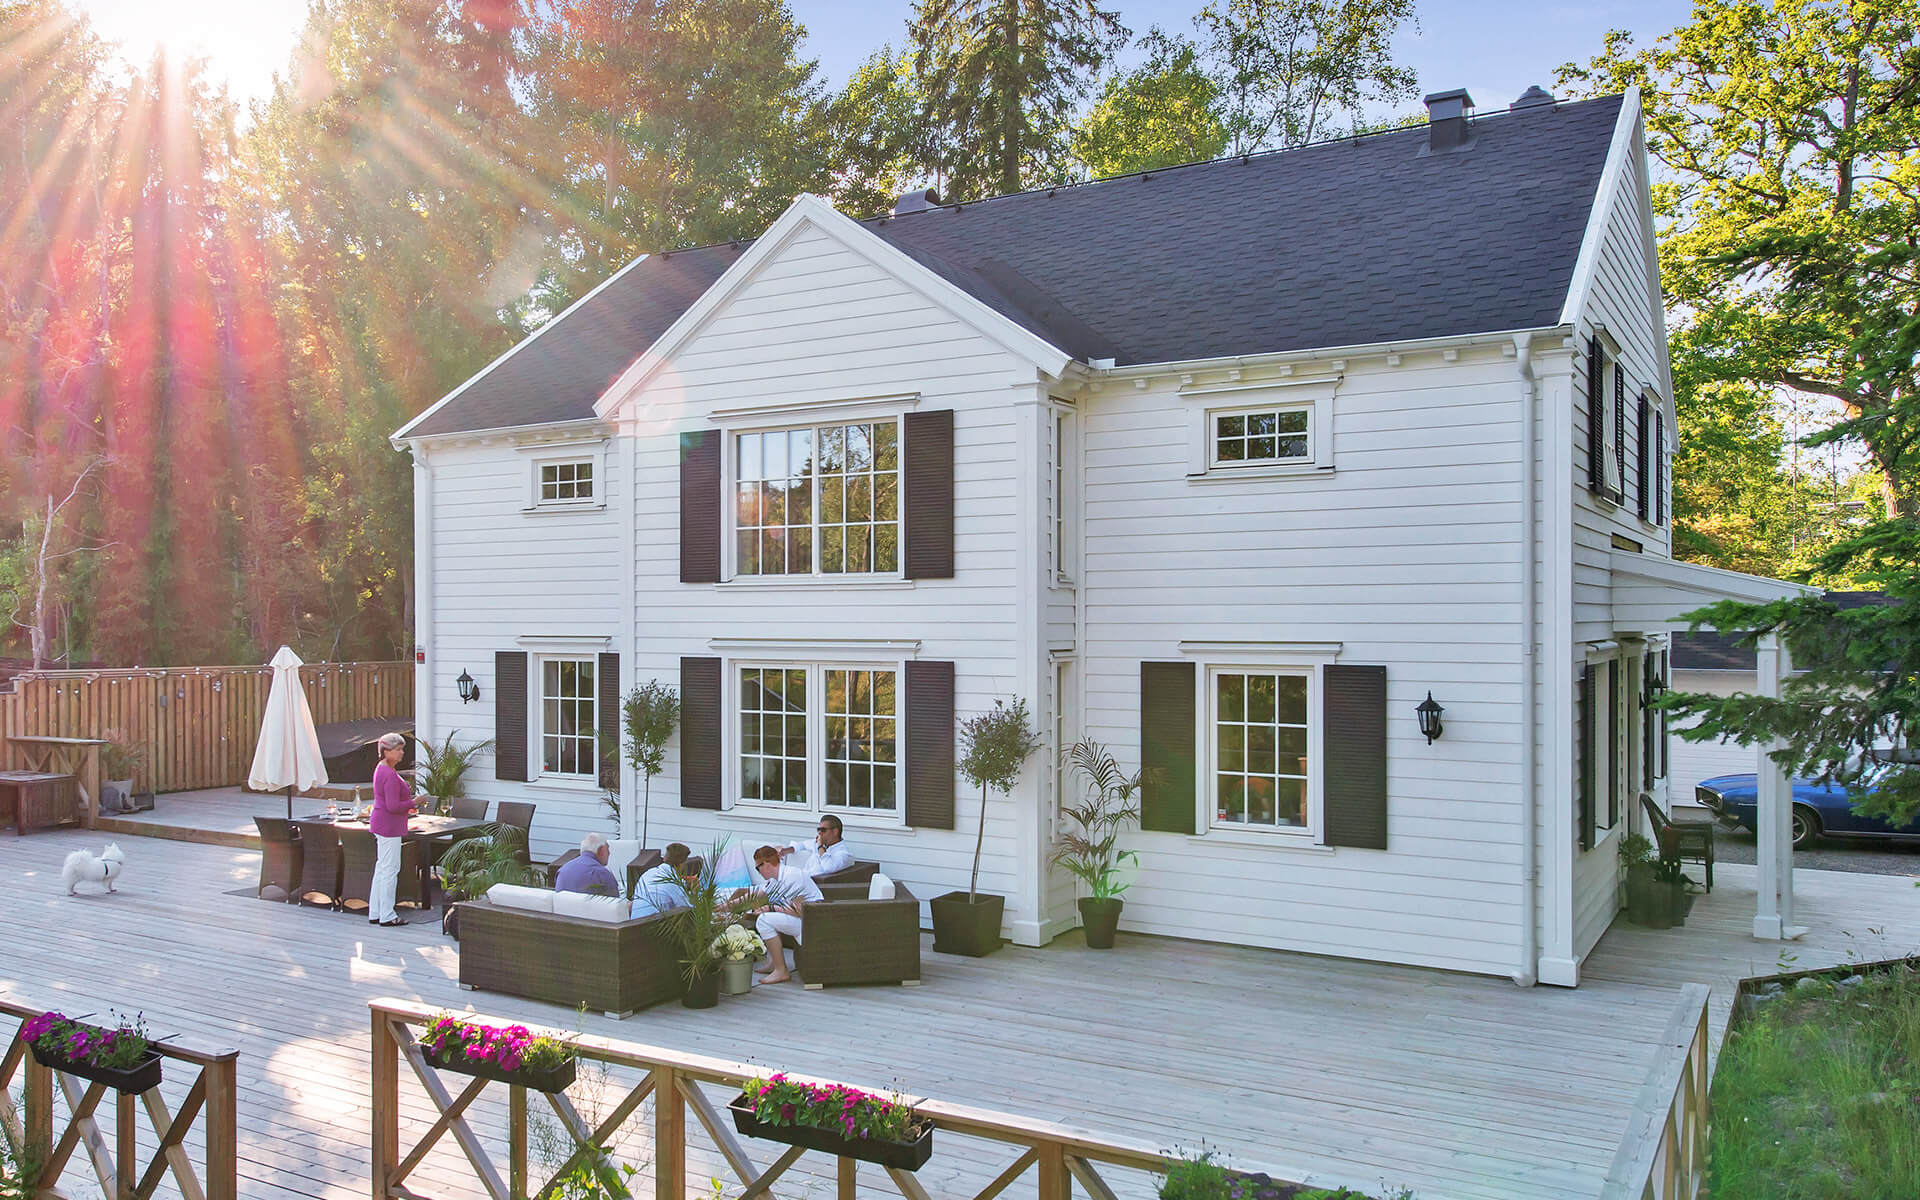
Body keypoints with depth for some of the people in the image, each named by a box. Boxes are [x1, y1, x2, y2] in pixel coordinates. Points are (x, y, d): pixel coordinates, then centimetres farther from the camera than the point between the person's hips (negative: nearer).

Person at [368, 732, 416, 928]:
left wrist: (406, 808, 15)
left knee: (381, 868, 14)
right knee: (390, 870, -4)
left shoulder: (381, 769, 12)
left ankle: (374, 913, 20)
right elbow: (393, 806, -24)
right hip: (388, 826, -11)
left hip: (380, 823, 11)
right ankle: (386, 916, 2)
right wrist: (413, 803, -11)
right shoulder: (390, 775, -20)